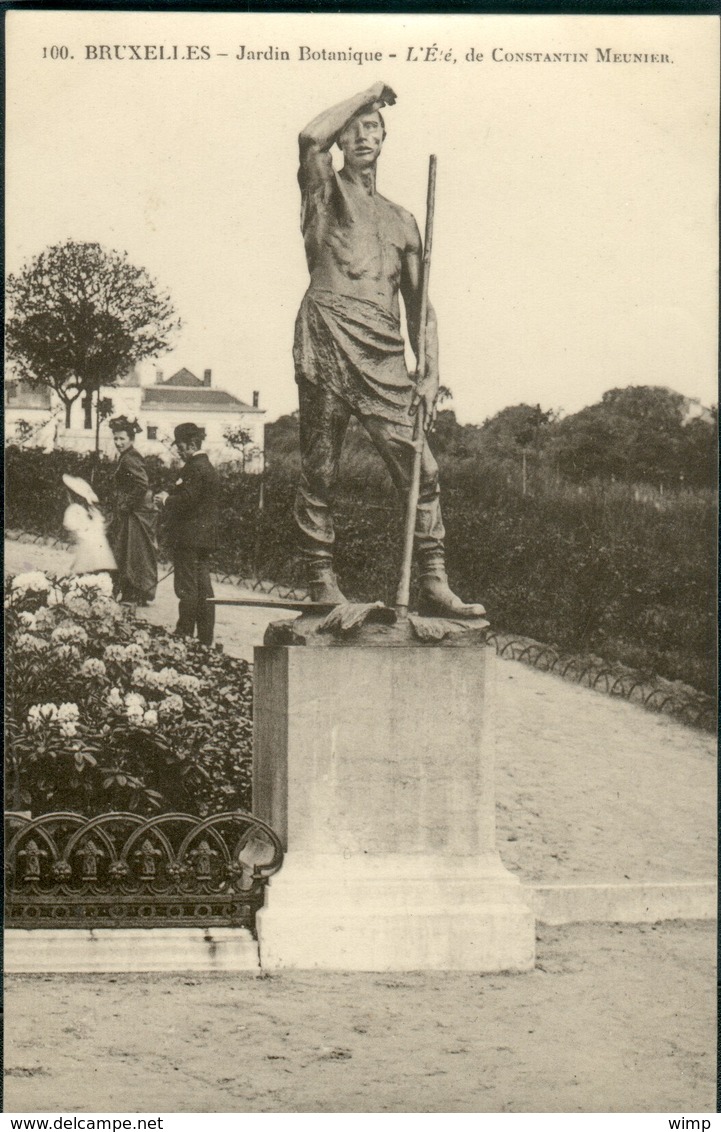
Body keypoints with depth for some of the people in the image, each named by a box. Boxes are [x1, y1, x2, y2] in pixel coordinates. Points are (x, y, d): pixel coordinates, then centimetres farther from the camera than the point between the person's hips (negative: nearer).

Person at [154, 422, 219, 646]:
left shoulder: (195, 468, -15)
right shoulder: (208, 467, 16)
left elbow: (186, 501, -22)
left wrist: (166, 499, -5)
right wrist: (169, 497, 13)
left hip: (189, 537, -10)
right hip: (204, 538, 10)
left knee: (187, 588, -5)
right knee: (203, 587, 10)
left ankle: (184, 634, -3)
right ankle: (205, 638, 13)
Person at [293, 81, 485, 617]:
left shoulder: (401, 220, 24)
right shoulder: (326, 191, 12)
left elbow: (419, 305, 21)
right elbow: (311, 137, -12)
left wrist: (430, 372, 8)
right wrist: (367, 93, 2)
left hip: (386, 358, 4)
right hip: (327, 349, -4)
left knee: (422, 471, -5)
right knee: (320, 475, -2)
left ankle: (434, 586, -1)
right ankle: (322, 586, 5)